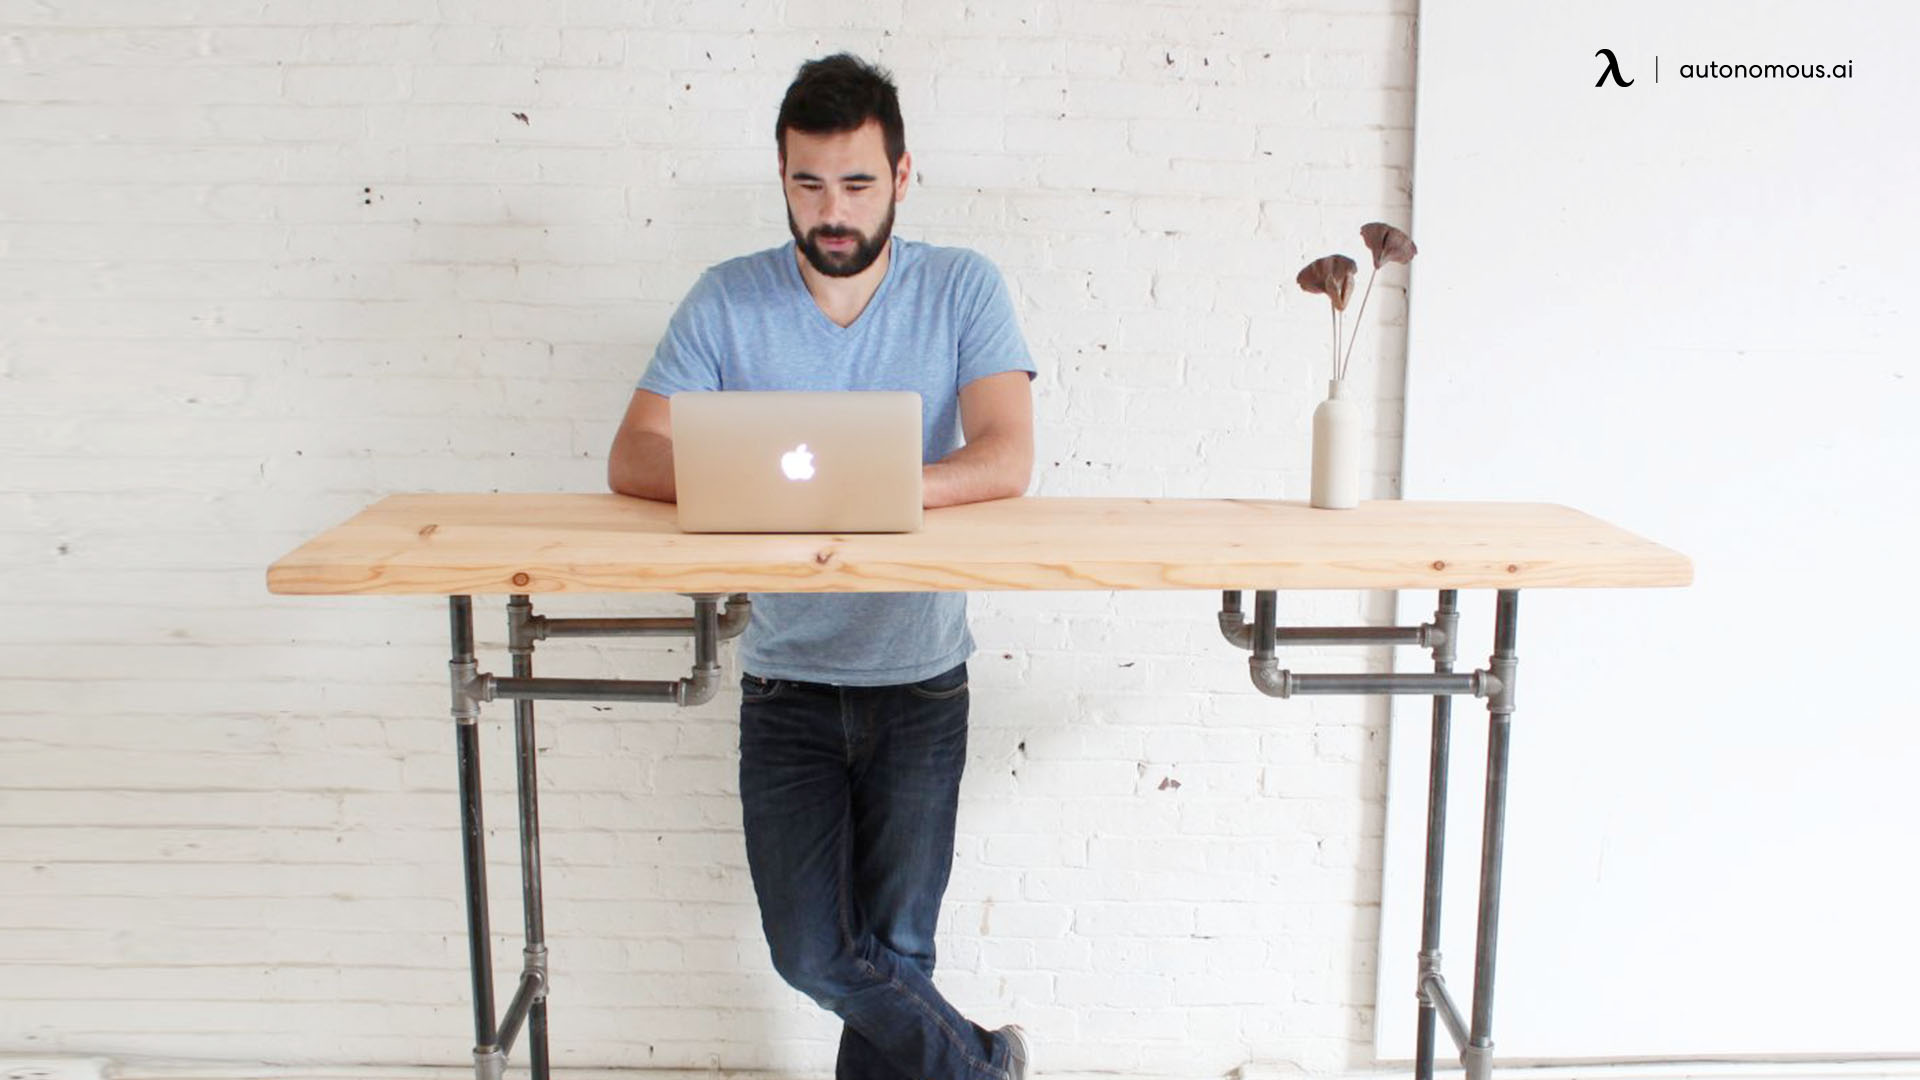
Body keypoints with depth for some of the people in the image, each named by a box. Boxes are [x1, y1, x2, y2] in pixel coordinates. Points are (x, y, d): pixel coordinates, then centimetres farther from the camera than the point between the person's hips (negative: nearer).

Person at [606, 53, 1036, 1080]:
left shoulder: (961, 288, -3)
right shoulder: (727, 300, -1)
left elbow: (1005, 459, -15)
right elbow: (632, 459, -6)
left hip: (920, 680, -1)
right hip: (785, 681, 1)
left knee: (895, 951, 4)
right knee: (812, 954, 0)